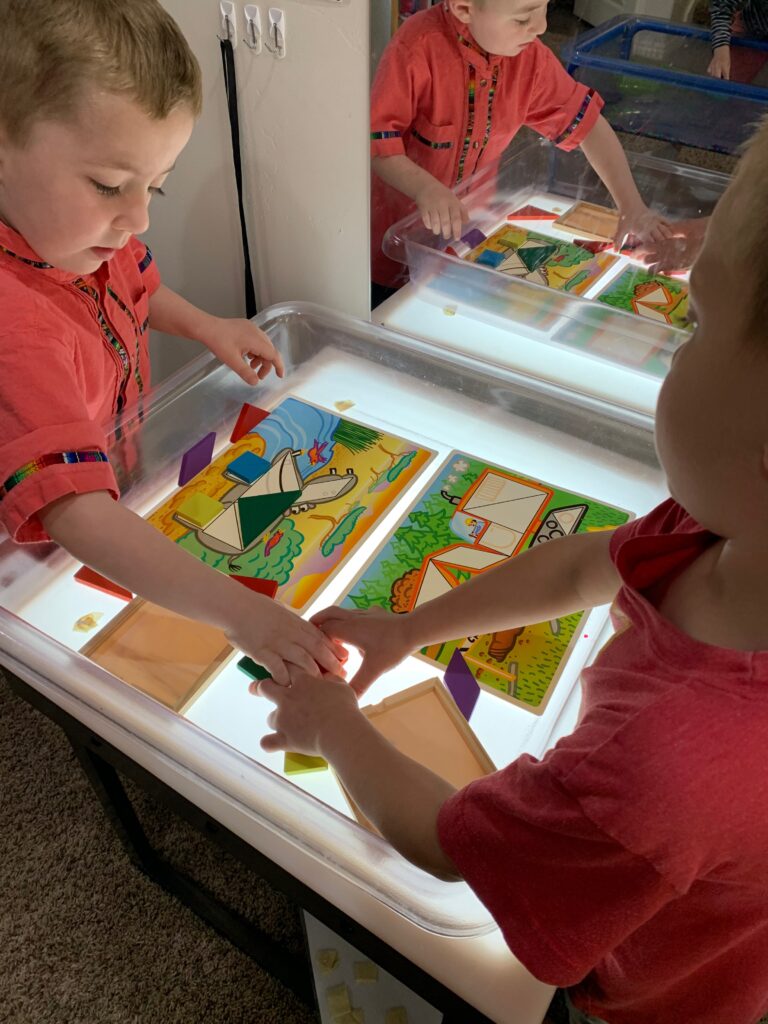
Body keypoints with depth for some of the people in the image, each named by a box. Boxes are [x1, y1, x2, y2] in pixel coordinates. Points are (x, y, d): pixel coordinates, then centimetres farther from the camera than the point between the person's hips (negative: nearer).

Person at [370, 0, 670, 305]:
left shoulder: (530, 57, -11)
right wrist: (425, 187, -46)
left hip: (468, 226, 4)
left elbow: (586, 122, -6)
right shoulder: (417, 48, -27)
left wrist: (632, 207, -14)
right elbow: (376, 141, -27)